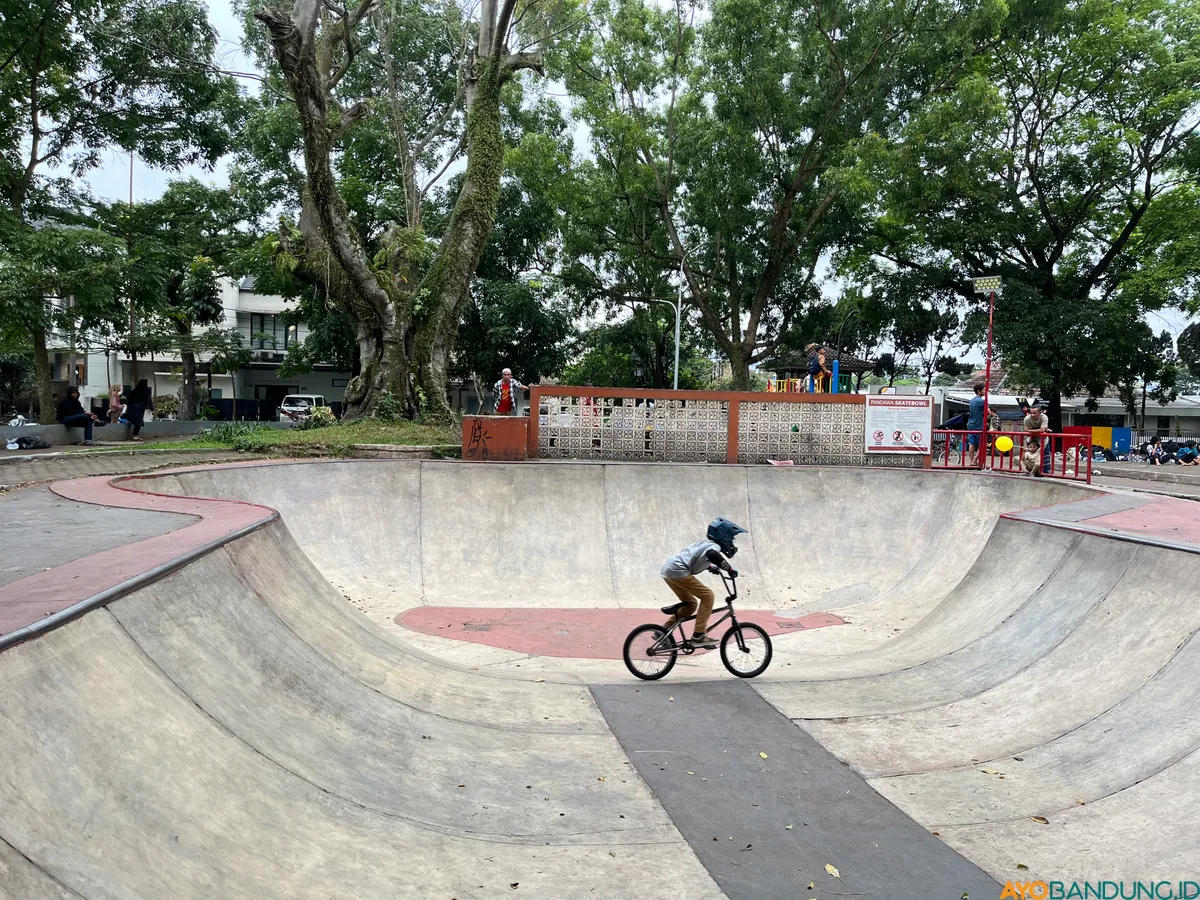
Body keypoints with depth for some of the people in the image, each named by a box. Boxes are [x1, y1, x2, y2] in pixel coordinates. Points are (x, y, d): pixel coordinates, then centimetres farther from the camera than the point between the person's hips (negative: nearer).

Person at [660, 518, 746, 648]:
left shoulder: (704, 543, 24)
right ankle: (698, 636, -8)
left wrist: (710, 566, 49)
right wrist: (729, 569, -18)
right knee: (707, 595, -7)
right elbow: (713, 555, -30)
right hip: (677, 571, -10)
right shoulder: (714, 546, -4)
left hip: (668, 569, 10)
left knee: (691, 604, 18)